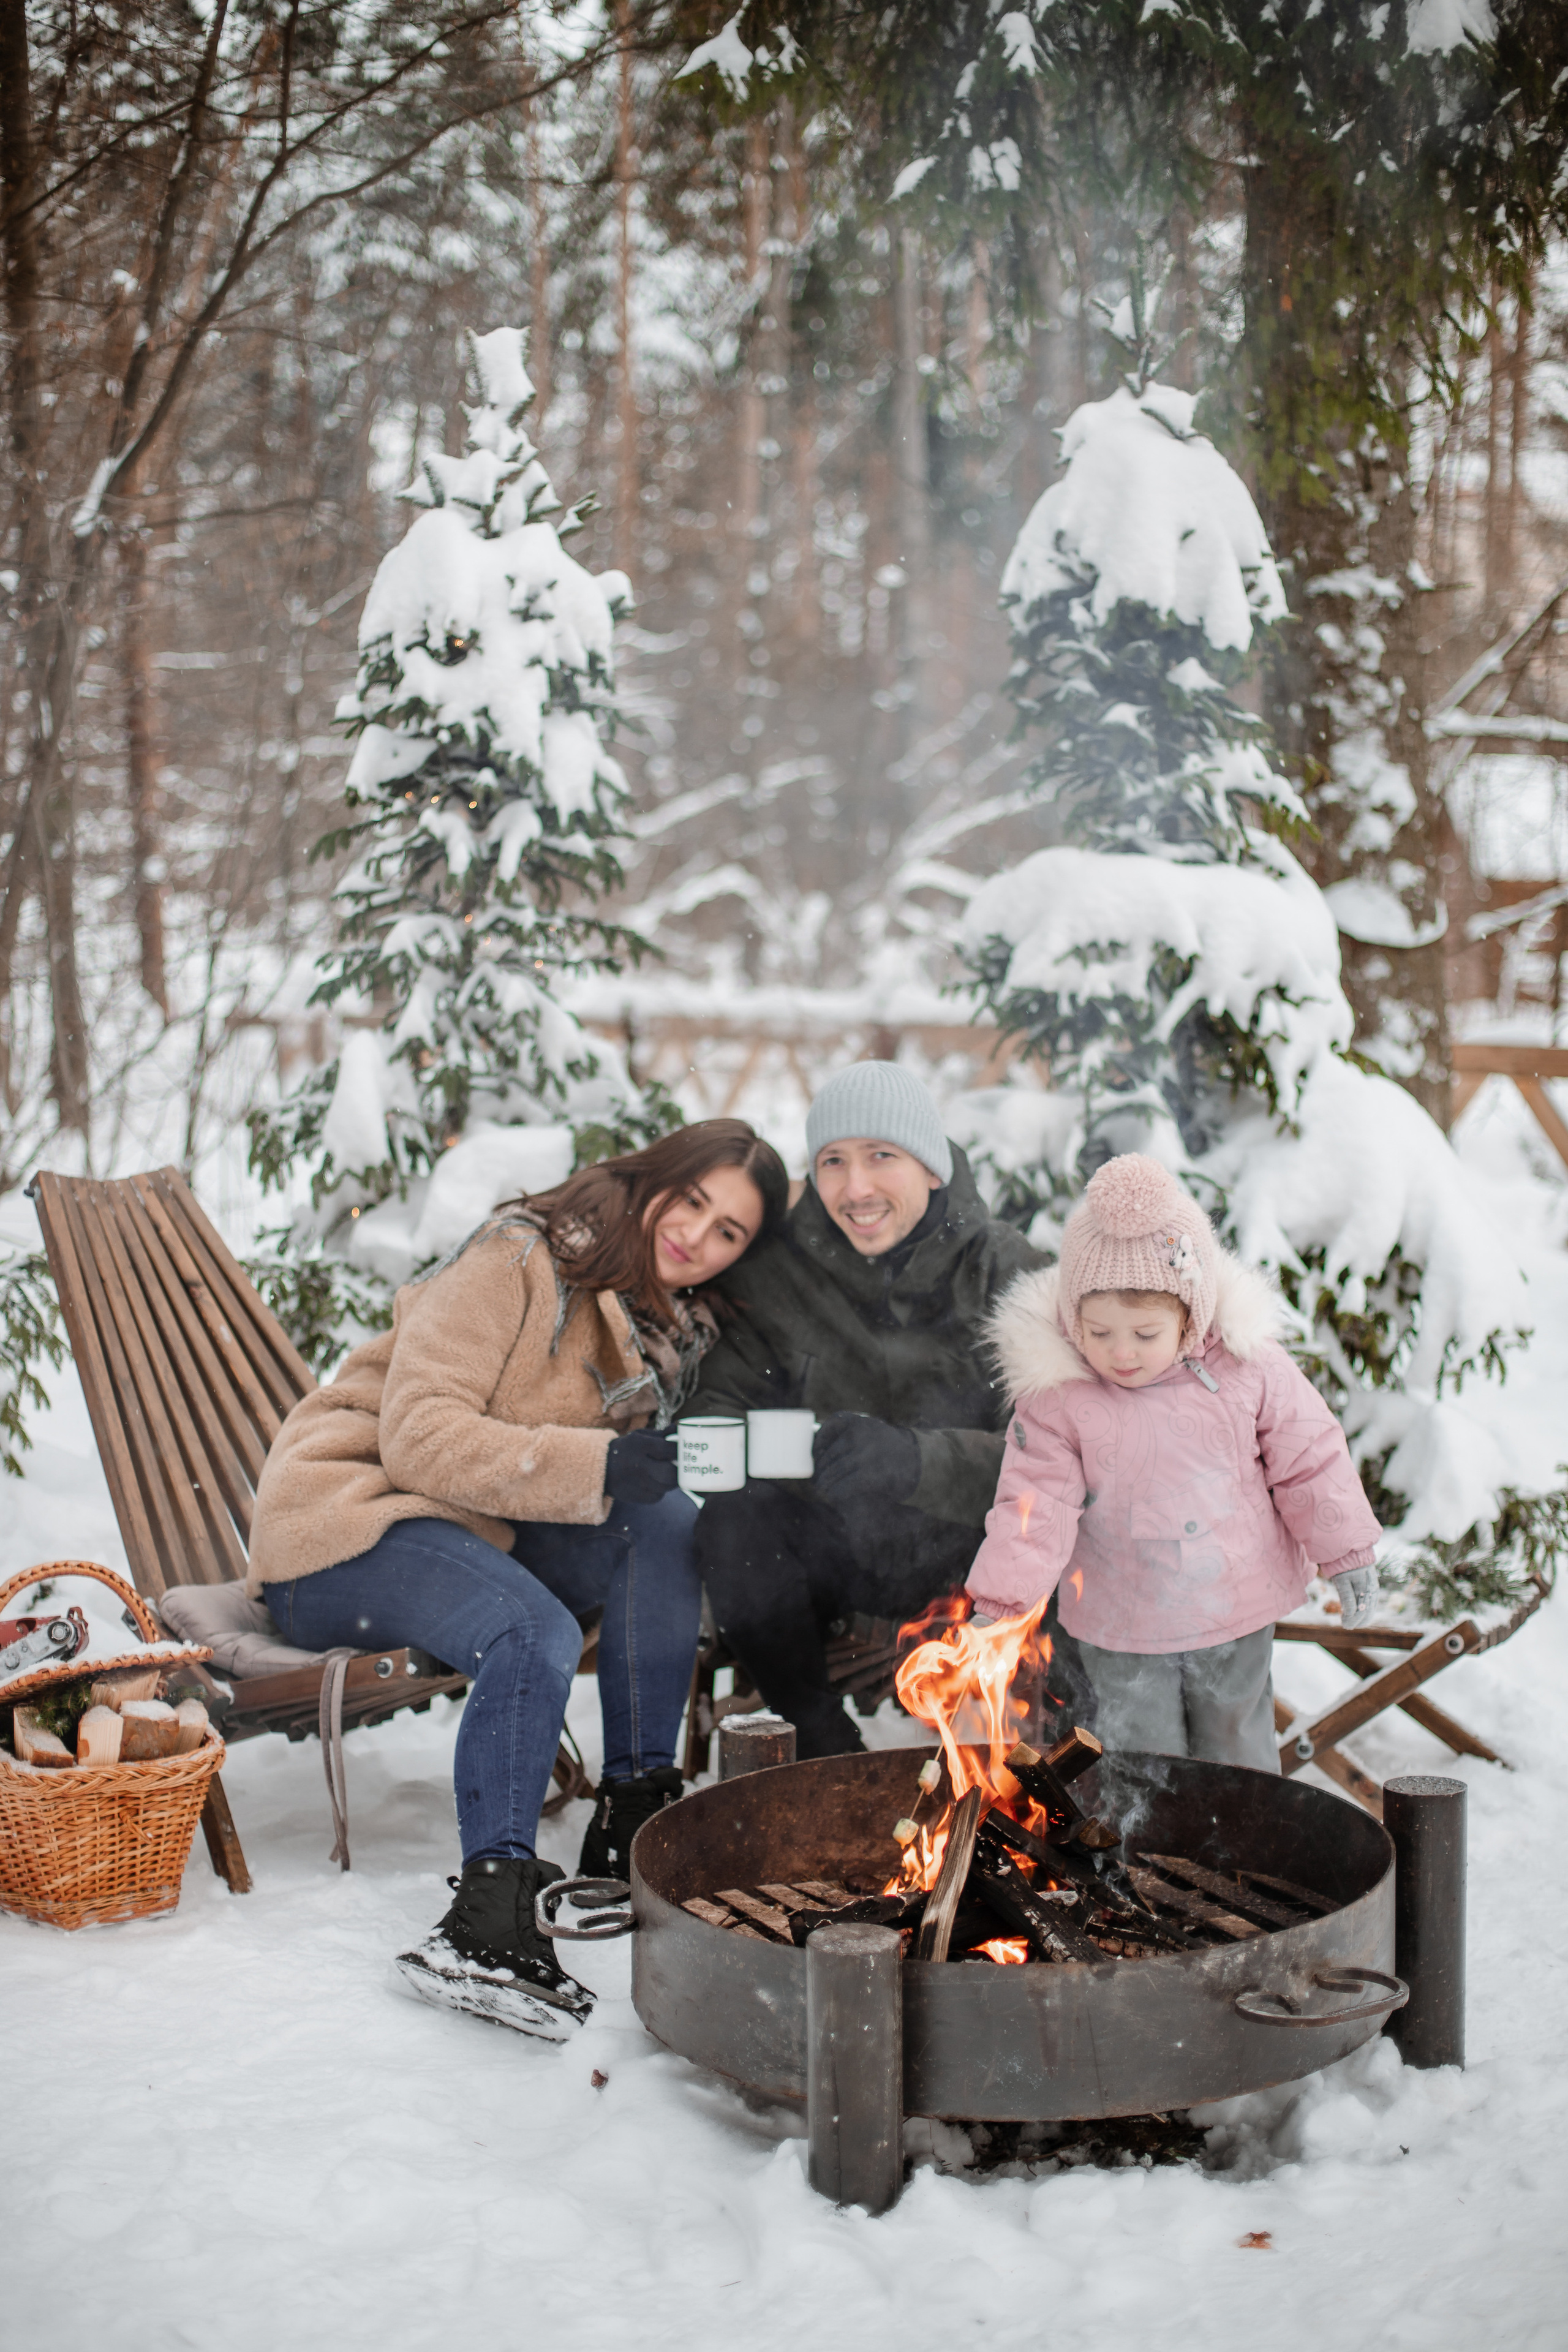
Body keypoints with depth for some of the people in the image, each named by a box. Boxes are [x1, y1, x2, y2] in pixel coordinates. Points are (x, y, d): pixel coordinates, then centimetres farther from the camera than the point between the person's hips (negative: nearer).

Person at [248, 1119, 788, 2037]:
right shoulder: (520, 1258, -14)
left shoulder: (679, 1331, 10)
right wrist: (592, 1467, -33)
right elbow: (420, 1435, -23)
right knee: (537, 1633, -35)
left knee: (670, 1524, -20)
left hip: (488, 1538, 7)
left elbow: (627, 1479, 10)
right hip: (347, 1521, -7)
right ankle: (487, 1923, -36)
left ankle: (632, 1823, -16)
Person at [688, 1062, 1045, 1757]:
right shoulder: (776, 1274, -2)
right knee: (734, 1521, -27)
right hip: (834, 1550, 1)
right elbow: (720, 1399, -3)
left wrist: (916, 1459, -40)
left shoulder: (1007, 1271, -9)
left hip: (964, 1552, -1)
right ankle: (820, 1738, -5)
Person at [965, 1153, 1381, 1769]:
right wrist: (1001, 1594, -26)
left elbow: (1308, 1458, -1)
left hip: (1237, 1615, 1)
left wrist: (1347, 1553, 2)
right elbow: (1037, 1502, -15)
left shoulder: (1246, 1368, -12)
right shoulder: (1054, 1396, -16)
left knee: (1238, 1757, 19)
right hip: (1119, 1635, -1)